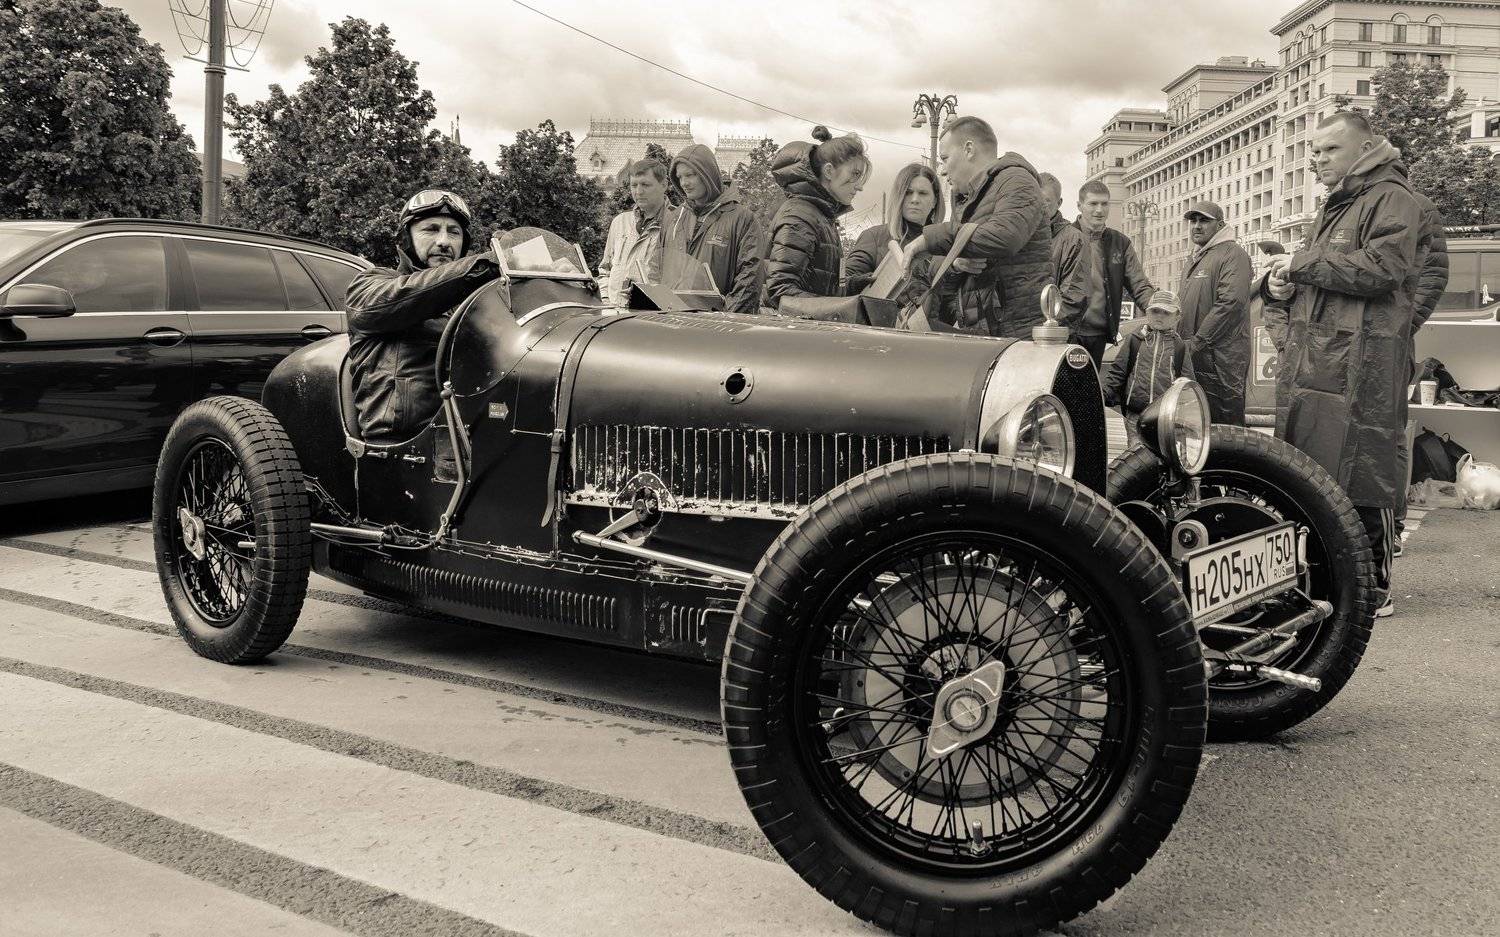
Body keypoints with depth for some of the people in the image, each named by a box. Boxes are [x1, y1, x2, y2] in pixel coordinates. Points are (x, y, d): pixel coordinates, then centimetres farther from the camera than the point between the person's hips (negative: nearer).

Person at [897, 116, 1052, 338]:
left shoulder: (1016, 179, -2)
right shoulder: (967, 201, 24)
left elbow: (1005, 235, -24)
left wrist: (931, 238, -16)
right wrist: (955, 264, -5)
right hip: (973, 334, 7)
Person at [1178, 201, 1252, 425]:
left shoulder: (1233, 254, -7)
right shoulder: (1194, 258, 22)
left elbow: (1230, 302, -19)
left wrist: (1197, 343, -18)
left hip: (1220, 359, -9)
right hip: (1191, 357, 9)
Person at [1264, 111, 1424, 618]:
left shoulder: (1391, 199, -5)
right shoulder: (1333, 206, 25)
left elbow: (1380, 267, -20)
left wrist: (1302, 263, -11)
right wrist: (1285, 285, 9)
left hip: (1360, 364, -9)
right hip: (1312, 362, 9)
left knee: (1361, 480, -8)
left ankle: (1376, 589, 1)